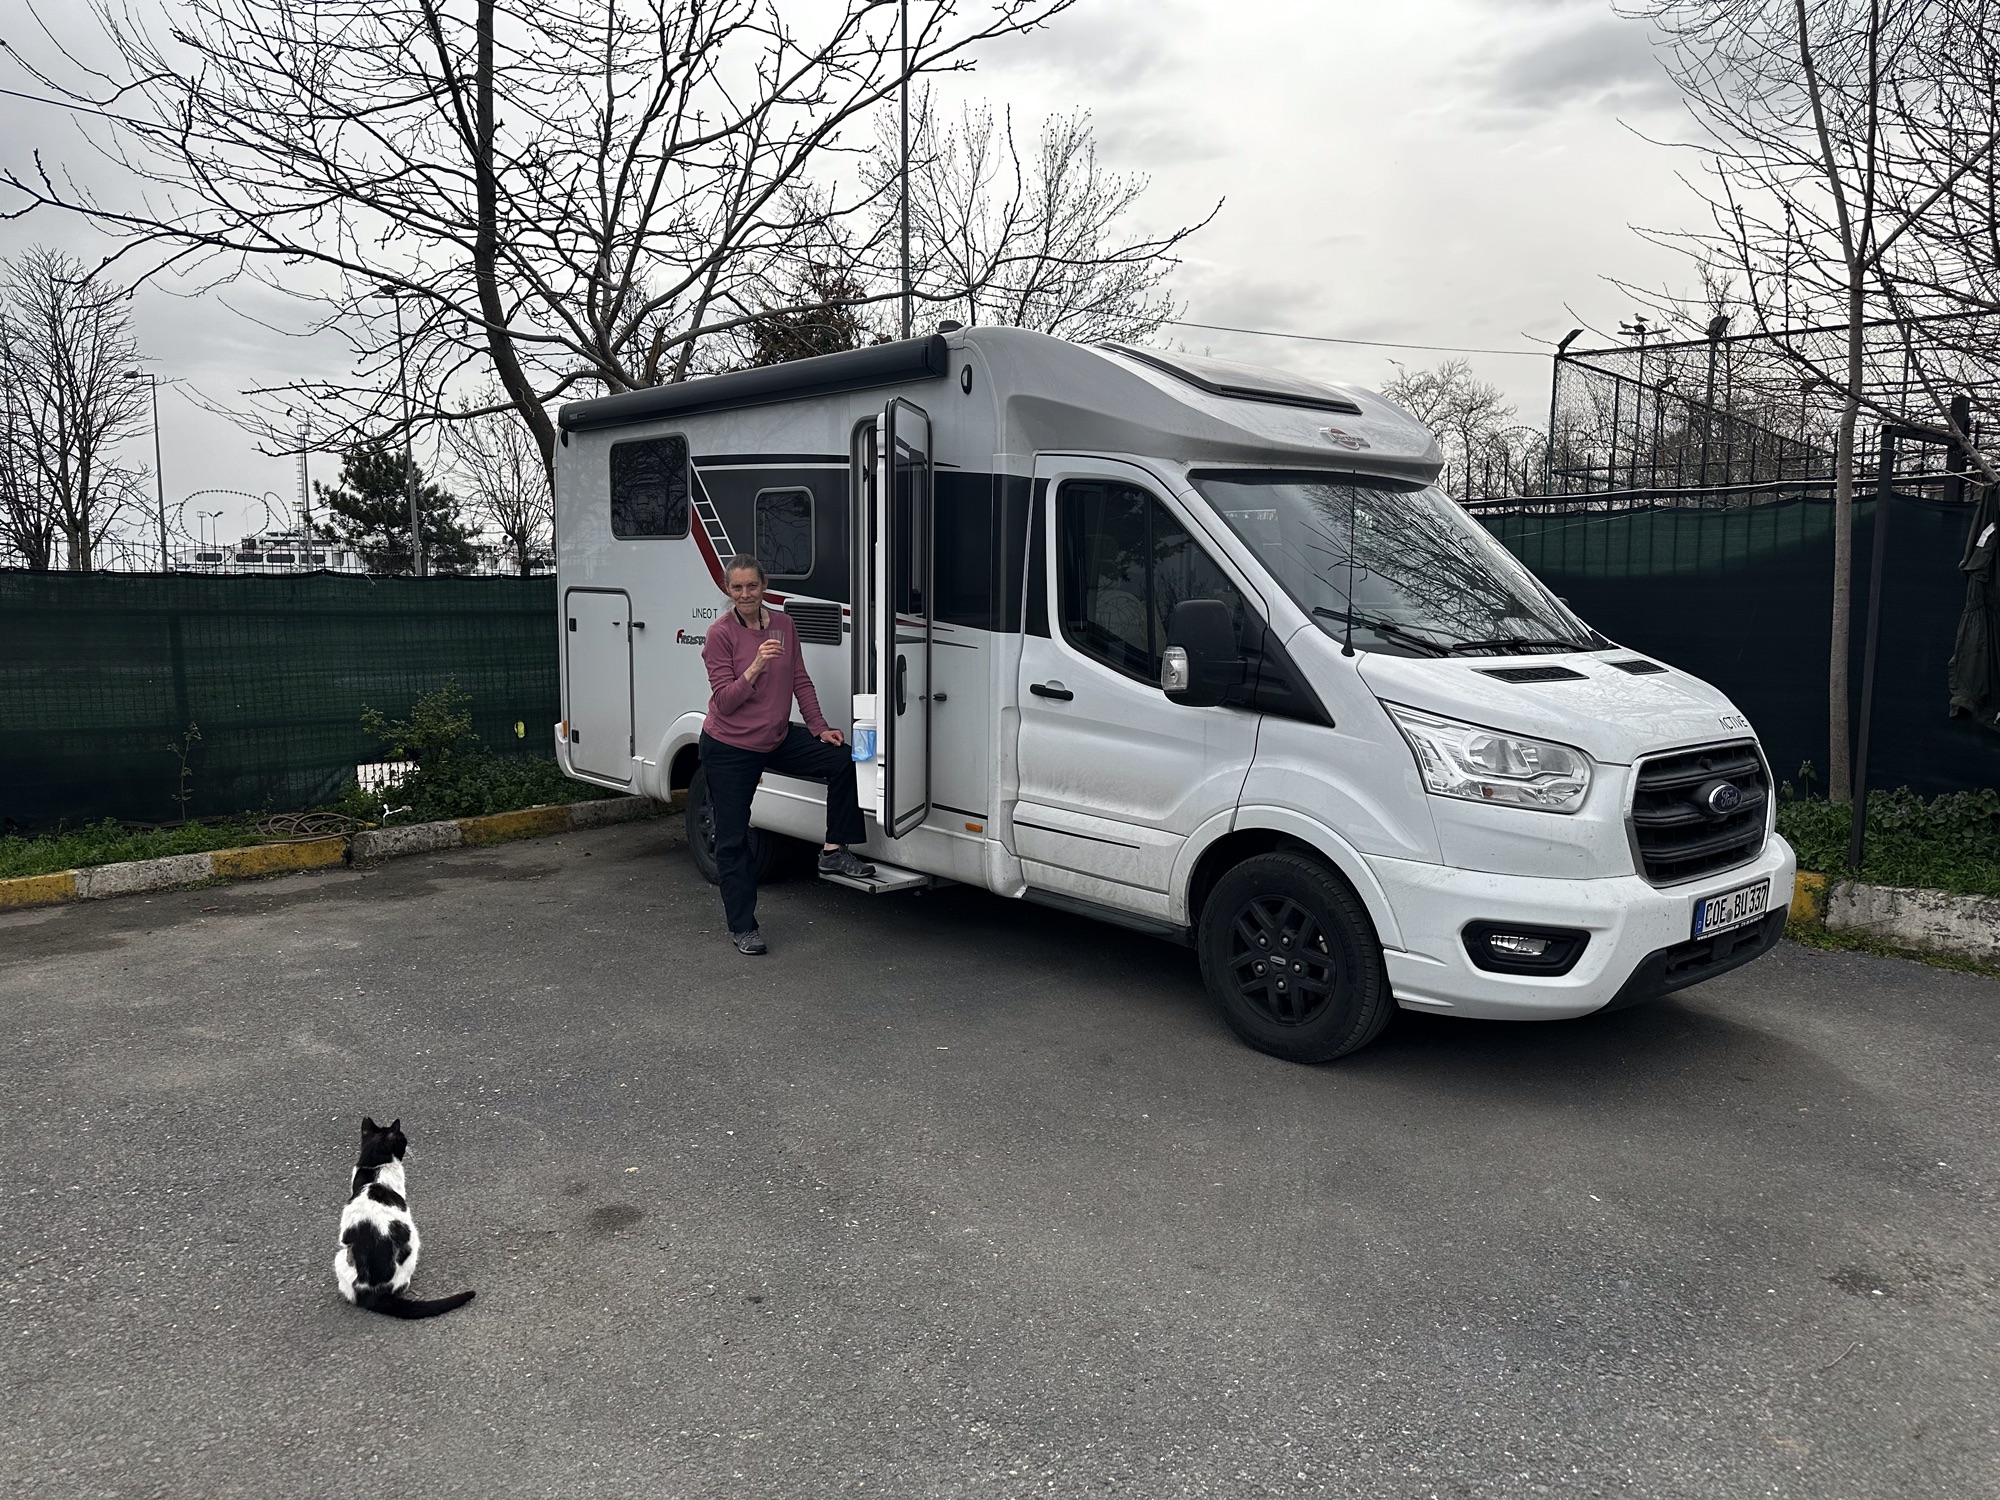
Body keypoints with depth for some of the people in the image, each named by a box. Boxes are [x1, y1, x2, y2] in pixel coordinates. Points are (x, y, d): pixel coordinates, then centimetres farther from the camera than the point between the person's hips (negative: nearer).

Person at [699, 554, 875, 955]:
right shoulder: (720, 634, -13)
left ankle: (834, 851, 0)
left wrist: (820, 727, -2)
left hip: (777, 739, 5)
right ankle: (742, 927, 12)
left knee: (842, 759, -11)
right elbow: (724, 700, -17)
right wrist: (755, 667, -30)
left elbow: (800, 681, 7)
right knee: (732, 839, 0)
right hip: (729, 748, -5)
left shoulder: (783, 624, 1)